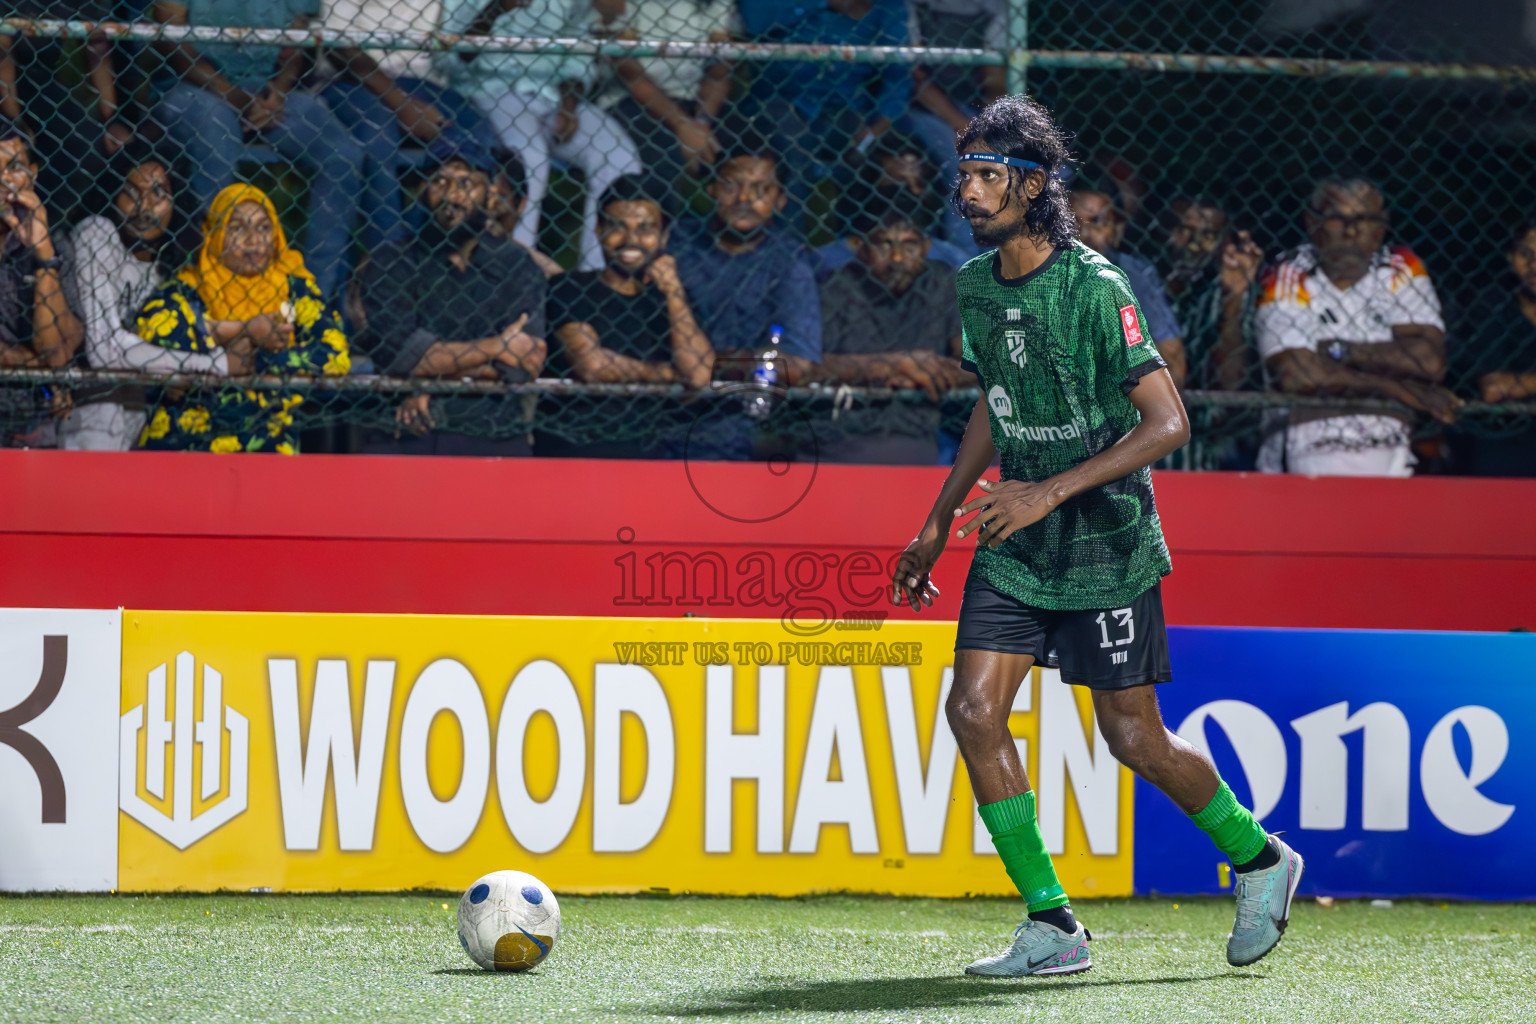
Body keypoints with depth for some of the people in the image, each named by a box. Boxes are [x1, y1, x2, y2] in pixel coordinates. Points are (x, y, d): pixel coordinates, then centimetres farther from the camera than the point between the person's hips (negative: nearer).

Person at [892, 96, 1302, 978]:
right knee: (975, 710, -9)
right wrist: (939, 522, 20)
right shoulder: (976, 284, 4)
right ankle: (1052, 928, -1)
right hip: (1015, 546, 6)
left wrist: (1052, 491, -27)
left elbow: (1168, 422, -20)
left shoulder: (1095, 288, -18)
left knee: (1133, 738, 0)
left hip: (1104, 542, -6)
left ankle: (1259, 858, 27)